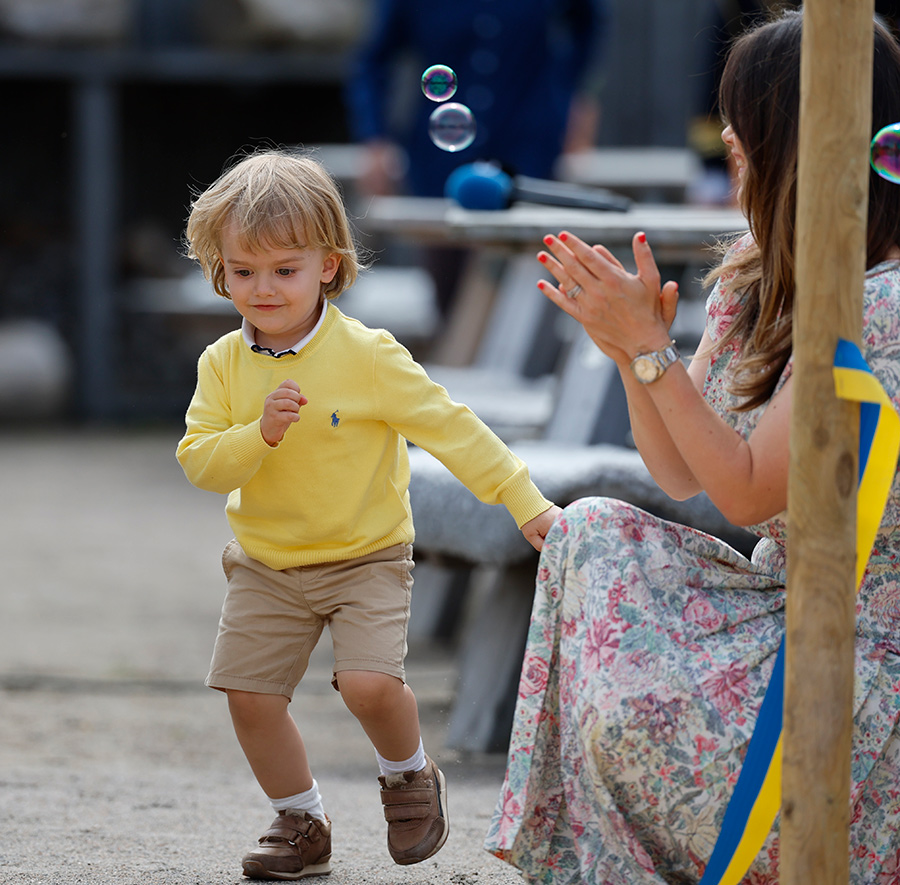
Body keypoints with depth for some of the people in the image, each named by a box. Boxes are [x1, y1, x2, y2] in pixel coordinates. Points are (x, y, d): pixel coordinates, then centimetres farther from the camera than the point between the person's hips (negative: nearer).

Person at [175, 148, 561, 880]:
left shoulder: (366, 356, -15)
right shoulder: (224, 365, -4)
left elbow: (449, 427, -13)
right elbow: (199, 463, -9)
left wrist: (525, 501, -16)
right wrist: (260, 433, -28)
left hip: (364, 555, -4)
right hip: (267, 565, 4)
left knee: (369, 682, -21)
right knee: (250, 696, 0)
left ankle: (410, 774, 12)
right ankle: (302, 823, 21)